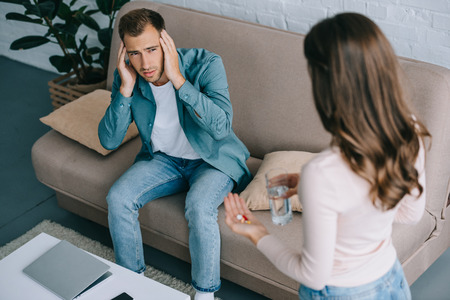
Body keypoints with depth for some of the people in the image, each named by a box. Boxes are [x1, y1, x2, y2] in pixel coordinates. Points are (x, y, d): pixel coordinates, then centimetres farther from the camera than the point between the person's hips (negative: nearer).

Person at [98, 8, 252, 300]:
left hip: (213, 159, -4)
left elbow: (221, 126, -37)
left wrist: (177, 78, -38)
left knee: (199, 207, -32)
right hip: (163, 158, 4)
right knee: (118, 198, -17)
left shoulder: (206, 64, -24)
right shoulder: (127, 76, -12)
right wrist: (125, 88, -26)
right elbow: (109, 141, -13)